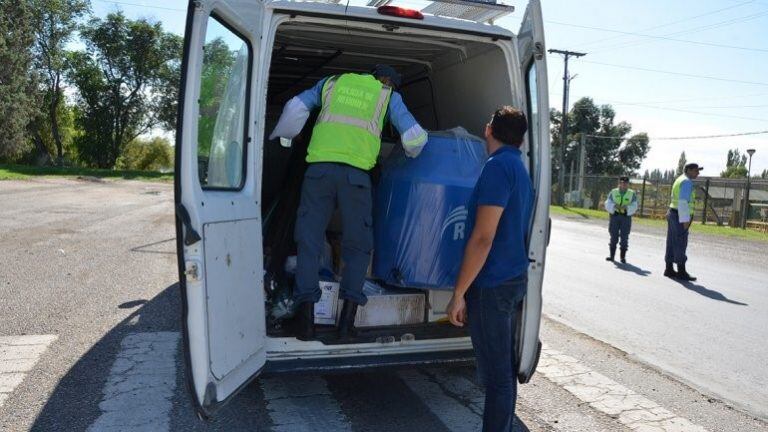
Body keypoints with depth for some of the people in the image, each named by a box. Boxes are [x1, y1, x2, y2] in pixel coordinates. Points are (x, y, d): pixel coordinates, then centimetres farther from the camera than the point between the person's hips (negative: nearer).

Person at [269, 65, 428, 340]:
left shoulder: (332, 82, 24)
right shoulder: (388, 96, 19)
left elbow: (296, 107, 16)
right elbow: (414, 136, 15)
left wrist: (278, 137, 31)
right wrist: (411, 153, 37)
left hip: (319, 168, 1)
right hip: (356, 173, -1)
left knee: (309, 240, 5)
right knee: (358, 245, 11)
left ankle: (306, 317, -1)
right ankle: (347, 317, 3)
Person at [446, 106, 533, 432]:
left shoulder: (498, 166, -15)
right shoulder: (521, 170, 13)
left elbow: (483, 238, -21)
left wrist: (459, 293, -17)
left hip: (492, 285, -9)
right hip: (514, 279, 9)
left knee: (495, 374, 0)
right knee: (504, 369, 17)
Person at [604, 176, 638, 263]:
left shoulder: (632, 194, 8)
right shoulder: (613, 192, 10)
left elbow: (634, 207, -1)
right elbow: (607, 204, 2)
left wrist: (626, 207, -20)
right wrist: (614, 206, -18)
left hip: (626, 217, -1)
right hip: (614, 216, 1)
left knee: (624, 238, -2)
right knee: (613, 237, 0)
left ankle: (623, 257, 2)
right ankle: (611, 255, 5)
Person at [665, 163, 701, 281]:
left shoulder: (680, 180, 17)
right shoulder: (687, 182, -14)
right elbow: (683, 202, -21)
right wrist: (685, 220, -23)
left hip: (672, 213, 10)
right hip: (681, 216, -10)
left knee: (672, 243, 10)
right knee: (681, 244, -7)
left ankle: (669, 269, 15)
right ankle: (681, 272, -4)